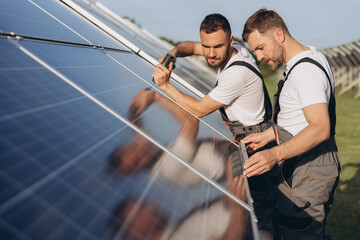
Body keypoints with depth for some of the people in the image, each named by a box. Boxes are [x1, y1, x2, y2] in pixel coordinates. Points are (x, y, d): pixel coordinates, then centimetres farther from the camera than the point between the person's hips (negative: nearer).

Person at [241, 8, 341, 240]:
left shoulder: (304, 71, -22)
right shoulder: (312, 56, 12)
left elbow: (320, 128, -33)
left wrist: (275, 154, -43)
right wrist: (266, 135, 18)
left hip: (307, 173, -11)